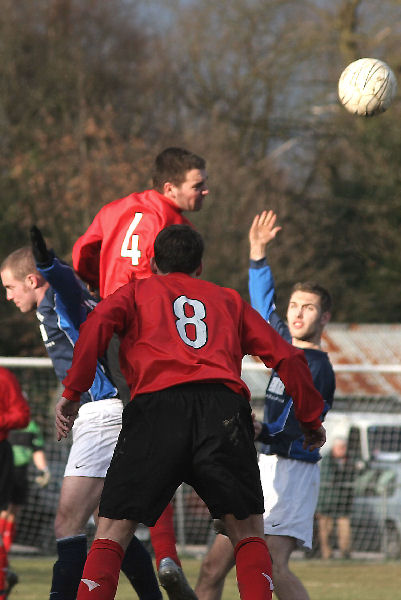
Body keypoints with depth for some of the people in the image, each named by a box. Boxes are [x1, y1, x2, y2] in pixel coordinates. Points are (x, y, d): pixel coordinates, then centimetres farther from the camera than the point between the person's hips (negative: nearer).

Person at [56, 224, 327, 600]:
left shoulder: (137, 291, 26)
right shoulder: (228, 299, 31)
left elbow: (99, 323, 4)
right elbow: (286, 357, 26)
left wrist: (72, 392, 3)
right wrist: (310, 418, 34)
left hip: (157, 403, -1)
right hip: (224, 406, 1)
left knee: (112, 531, 4)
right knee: (248, 532, 9)